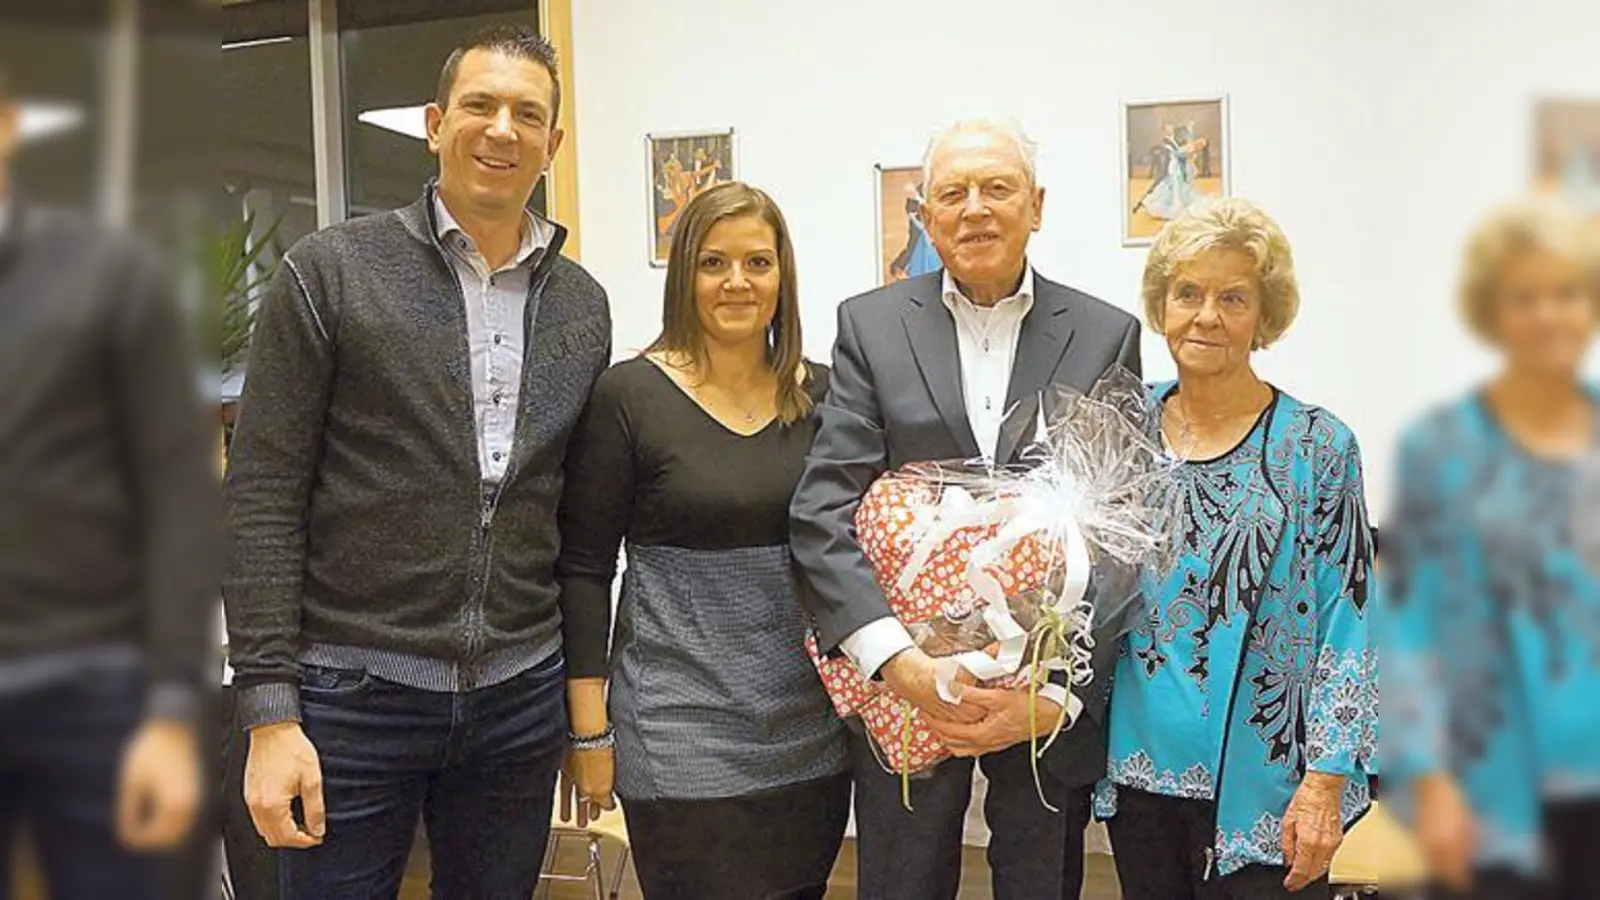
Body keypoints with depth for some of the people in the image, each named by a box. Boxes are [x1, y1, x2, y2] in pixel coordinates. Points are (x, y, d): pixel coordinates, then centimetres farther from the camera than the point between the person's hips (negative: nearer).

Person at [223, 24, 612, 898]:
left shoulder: (583, 307, 7)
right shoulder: (330, 271, -5)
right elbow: (262, 497, -7)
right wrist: (269, 711, -12)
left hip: (521, 696, 4)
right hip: (350, 692, -3)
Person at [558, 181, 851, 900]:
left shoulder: (821, 394, 5)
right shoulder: (628, 394, -6)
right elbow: (582, 569, -4)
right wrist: (590, 730, -7)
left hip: (812, 728, 4)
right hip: (682, 731, -4)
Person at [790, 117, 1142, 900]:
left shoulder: (1107, 337, 1)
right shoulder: (870, 326, 1)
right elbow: (823, 511, -8)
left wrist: (1054, 690, -13)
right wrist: (901, 662, -19)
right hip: (903, 686, 0)